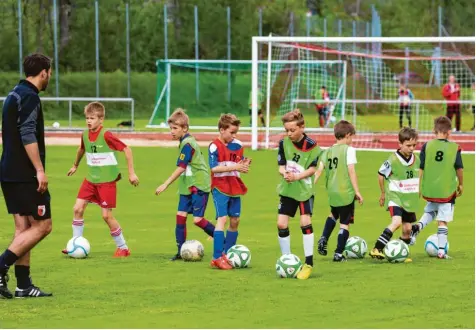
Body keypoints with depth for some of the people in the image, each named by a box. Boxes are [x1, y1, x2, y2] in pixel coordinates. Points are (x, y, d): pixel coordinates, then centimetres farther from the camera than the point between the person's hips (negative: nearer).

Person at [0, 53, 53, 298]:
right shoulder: (29, 97, -13)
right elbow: (27, 135, -22)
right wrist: (40, 170, -23)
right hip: (25, 174, -10)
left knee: (23, 227, 9)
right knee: (42, 226, -5)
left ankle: (24, 285, 7)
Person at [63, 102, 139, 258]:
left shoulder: (106, 135, -19)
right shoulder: (85, 135, 2)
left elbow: (126, 149, -15)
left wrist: (131, 173, -14)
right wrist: (75, 166, 37)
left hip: (107, 180, -6)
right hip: (91, 179, 6)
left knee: (106, 215, -5)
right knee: (78, 208, -3)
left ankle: (123, 247, 10)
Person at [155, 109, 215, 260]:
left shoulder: (187, 144, -17)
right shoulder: (186, 142, 12)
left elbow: (181, 168, -21)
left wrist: (165, 184, -20)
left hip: (198, 186, -9)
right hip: (187, 187, 9)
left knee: (197, 219, -12)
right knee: (180, 216, 2)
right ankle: (180, 251, 4)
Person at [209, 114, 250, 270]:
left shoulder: (237, 145, 7)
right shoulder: (214, 146, -13)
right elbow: (214, 168, -21)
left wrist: (244, 164, -9)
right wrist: (234, 167, -26)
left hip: (235, 187, 7)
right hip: (220, 188, -7)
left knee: (235, 220, 11)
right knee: (222, 218, -16)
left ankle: (227, 253, 26)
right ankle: (217, 258, -19)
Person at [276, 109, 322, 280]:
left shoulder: (311, 145, -13)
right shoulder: (284, 143, -4)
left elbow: (312, 169, -13)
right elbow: (281, 166, -2)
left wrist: (296, 177, -27)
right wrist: (285, 173, -25)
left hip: (305, 189, -4)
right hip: (287, 189, 4)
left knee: (305, 222, -15)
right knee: (281, 224, -1)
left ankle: (309, 264, -8)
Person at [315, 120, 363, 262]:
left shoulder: (328, 151, 8)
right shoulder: (349, 150, -8)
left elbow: (319, 170, 1)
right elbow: (351, 172, -13)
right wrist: (357, 192, -11)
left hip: (331, 192, 6)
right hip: (346, 192, -6)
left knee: (333, 215, 31)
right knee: (344, 223, 4)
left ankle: (324, 238, 13)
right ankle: (338, 253, 3)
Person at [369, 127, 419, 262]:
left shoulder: (416, 160, 2)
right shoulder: (393, 160, -16)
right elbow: (381, 175, -2)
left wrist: (417, 193, 22)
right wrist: (383, 193, 8)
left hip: (409, 199, 6)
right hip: (394, 196, -6)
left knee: (407, 228, 7)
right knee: (397, 221, -26)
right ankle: (377, 249, -26)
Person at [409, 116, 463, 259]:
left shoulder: (427, 146, -2)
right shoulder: (454, 148, -4)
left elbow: (420, 169, -1)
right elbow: (459, 168, 1)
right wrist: (460, 185, 17)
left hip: (429, 189, 2)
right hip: (447, 191, -2)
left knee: (430, 211, 26)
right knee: (443, 221, 2)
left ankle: (418, 226, -1)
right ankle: (441, 251, 1)